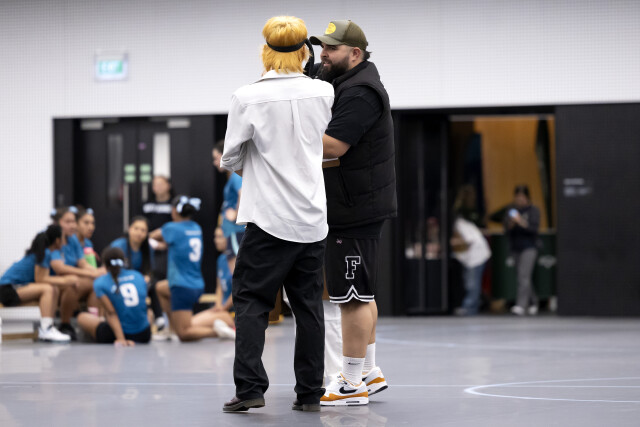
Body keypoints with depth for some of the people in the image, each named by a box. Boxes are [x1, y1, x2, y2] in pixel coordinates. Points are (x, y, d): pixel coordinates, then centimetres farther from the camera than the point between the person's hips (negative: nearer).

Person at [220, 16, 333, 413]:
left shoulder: (248, 97, -10)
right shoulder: (323, 93, 0)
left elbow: (231, 159, -1)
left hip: (270, 217, -3)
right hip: (313, 217, 4)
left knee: (252, 300, 3)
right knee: (309, 303, 10)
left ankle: (250, 387, -6)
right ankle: (310, 392, 13)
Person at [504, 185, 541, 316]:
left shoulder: (533, 210, -2)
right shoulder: (511, 210, 9)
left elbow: (534, 228, -12)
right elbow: (506, 230, 5)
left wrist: (521, 222, -26)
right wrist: (510, 225, -17)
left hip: (529, 247, -5)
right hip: (515, 247, 5)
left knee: (524, 276, -15)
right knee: (523, 277, 10)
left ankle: (521, 305, -21)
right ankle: (533, 303, 25)